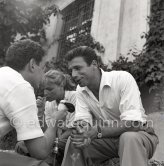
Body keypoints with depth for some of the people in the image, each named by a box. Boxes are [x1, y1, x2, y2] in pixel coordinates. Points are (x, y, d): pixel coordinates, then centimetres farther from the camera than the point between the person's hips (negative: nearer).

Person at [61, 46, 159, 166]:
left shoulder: (123, 78, -22)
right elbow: (82, 121, -9)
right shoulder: (81, 90, -2)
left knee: (129, 138, -36)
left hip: (137, 135, -4)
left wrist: (97, 132, -36)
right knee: (74, 142, -15)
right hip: (107, 138, 5)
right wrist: (81, 133, -33)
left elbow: (133, 124, -27)